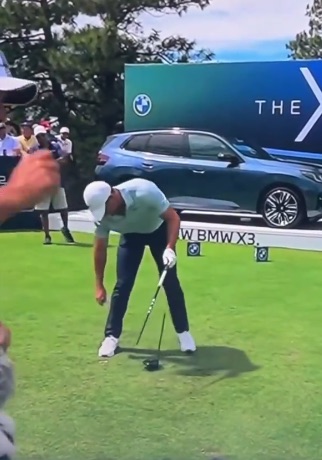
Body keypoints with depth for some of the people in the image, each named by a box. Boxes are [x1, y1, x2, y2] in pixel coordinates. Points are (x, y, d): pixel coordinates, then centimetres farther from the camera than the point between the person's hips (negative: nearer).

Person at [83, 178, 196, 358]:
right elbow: (100, 248, -15)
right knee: (123, 284, -6)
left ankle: (183, 332, 9)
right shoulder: (102, 214, -28)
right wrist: (99, 285, -11)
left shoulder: (145, 192, -43)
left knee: (170, 282, -4)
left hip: (158, 230, -2)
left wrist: (169, 248, -47)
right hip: (131, 235, 2)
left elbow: (173, 217, -33)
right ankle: (112, 336, 5)